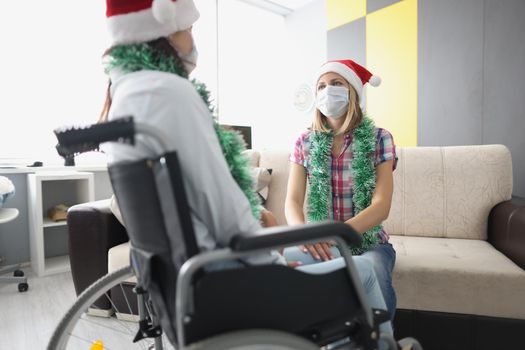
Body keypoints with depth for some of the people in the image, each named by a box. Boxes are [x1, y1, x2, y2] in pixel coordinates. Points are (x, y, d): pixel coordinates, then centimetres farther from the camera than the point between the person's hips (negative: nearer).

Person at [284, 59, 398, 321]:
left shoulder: (379, 139, -1)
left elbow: (381, 206, -11)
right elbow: (292, 201, -3)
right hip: (321, 244, 2)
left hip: (367, 242, -1)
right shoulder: (305, 143, 4)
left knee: (372, 271, -35)